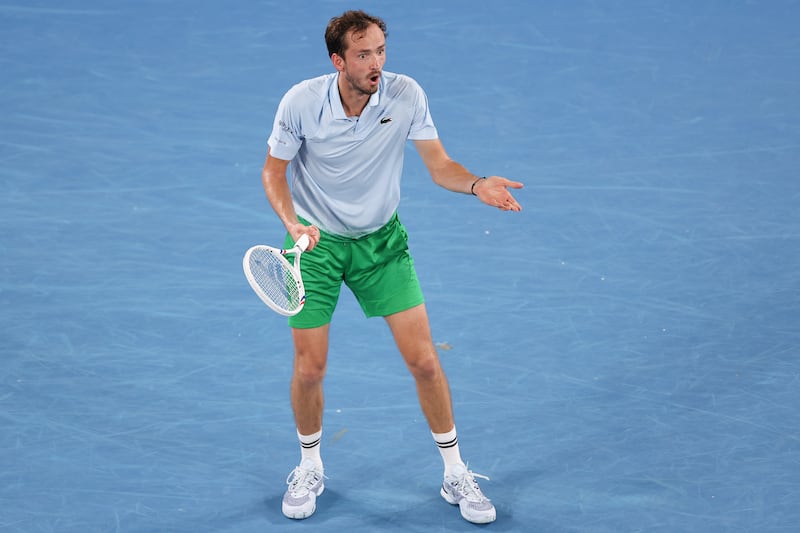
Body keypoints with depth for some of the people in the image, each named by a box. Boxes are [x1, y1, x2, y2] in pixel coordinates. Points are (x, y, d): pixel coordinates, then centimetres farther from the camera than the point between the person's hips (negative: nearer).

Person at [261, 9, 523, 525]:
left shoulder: (406, 95, -16)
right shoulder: (301, 102, -19)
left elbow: (440, 165, -8)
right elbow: (274, 171, -6)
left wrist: (477, 185, -29)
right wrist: (292, 222, -24)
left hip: (381, 240, 1)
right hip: (316, 241, -1)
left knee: (424, 360, -4)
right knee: (309, 369, -1)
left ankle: (456, 474, 14)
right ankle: (310, 469, 27)